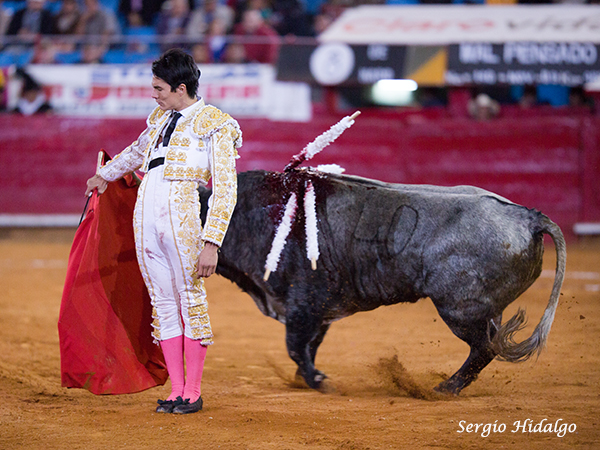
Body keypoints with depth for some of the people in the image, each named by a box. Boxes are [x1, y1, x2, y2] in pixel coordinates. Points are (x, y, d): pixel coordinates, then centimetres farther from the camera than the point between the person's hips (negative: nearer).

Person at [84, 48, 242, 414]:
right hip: (146, 217, 6)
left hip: (182, 215, -6)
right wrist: (105, 175, 55)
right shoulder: (161, 119, 17)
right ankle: (176, 390, 10)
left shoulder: (215, 125, -4)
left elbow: (225, 190, -9)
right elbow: (138, 151, 39)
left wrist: (211, 243, -17)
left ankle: (193, 392, 5)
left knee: (191, 299, -1)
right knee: (163, 302, 6)